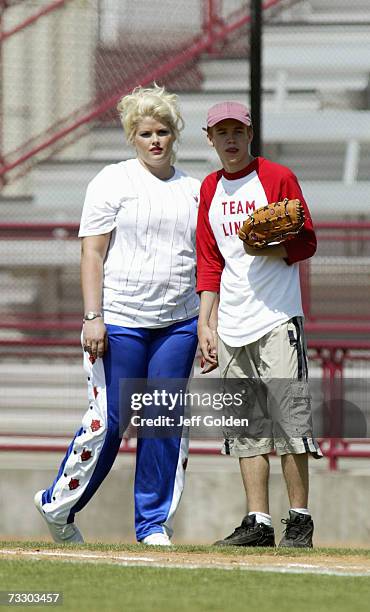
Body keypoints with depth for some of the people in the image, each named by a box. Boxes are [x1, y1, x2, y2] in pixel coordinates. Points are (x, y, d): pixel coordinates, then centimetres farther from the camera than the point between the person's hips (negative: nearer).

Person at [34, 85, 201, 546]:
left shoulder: (193, 191, 14)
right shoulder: (112, 182, 1)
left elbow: (204, 261, 16)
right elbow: (92, 252, -4)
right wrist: (93, 317, -13)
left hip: (178, 325, 4)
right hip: (120, 322, -4)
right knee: (108, 421, -6)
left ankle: (155, 524, 7)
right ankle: (58, 506, 11)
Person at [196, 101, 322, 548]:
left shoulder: (278, 177, 0)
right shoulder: (209, 190, 16)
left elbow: (306, 243, -1)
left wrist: (267, 250, -19)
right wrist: (204, 323, 11)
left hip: (278, 322, -5)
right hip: (232, 327, 5)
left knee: (289, 419, -9)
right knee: (246, 427, 4)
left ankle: (299, 522, -6)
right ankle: (257, 523, 6)